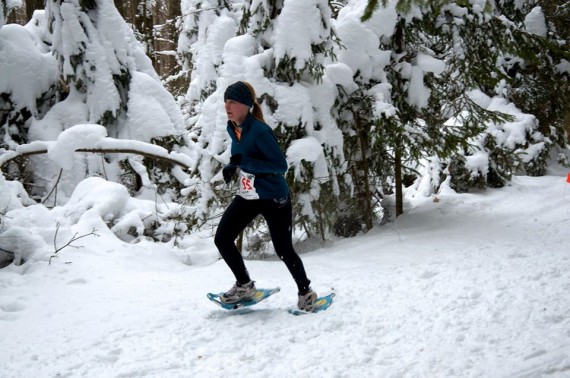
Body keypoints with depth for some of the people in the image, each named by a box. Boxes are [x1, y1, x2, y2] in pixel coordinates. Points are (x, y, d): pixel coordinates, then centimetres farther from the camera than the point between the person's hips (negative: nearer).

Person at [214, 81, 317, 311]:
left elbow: (281, 165, -27)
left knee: (283, 250, 2)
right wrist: (231, 168, -1)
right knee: (222, 239, -1)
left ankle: (306, 292, 25)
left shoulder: (260, 131, -24)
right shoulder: (234, 129, 1)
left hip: (274, 198, -7)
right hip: (247, 196, 8)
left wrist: (244, 162, -33)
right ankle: (245, 286, 18)